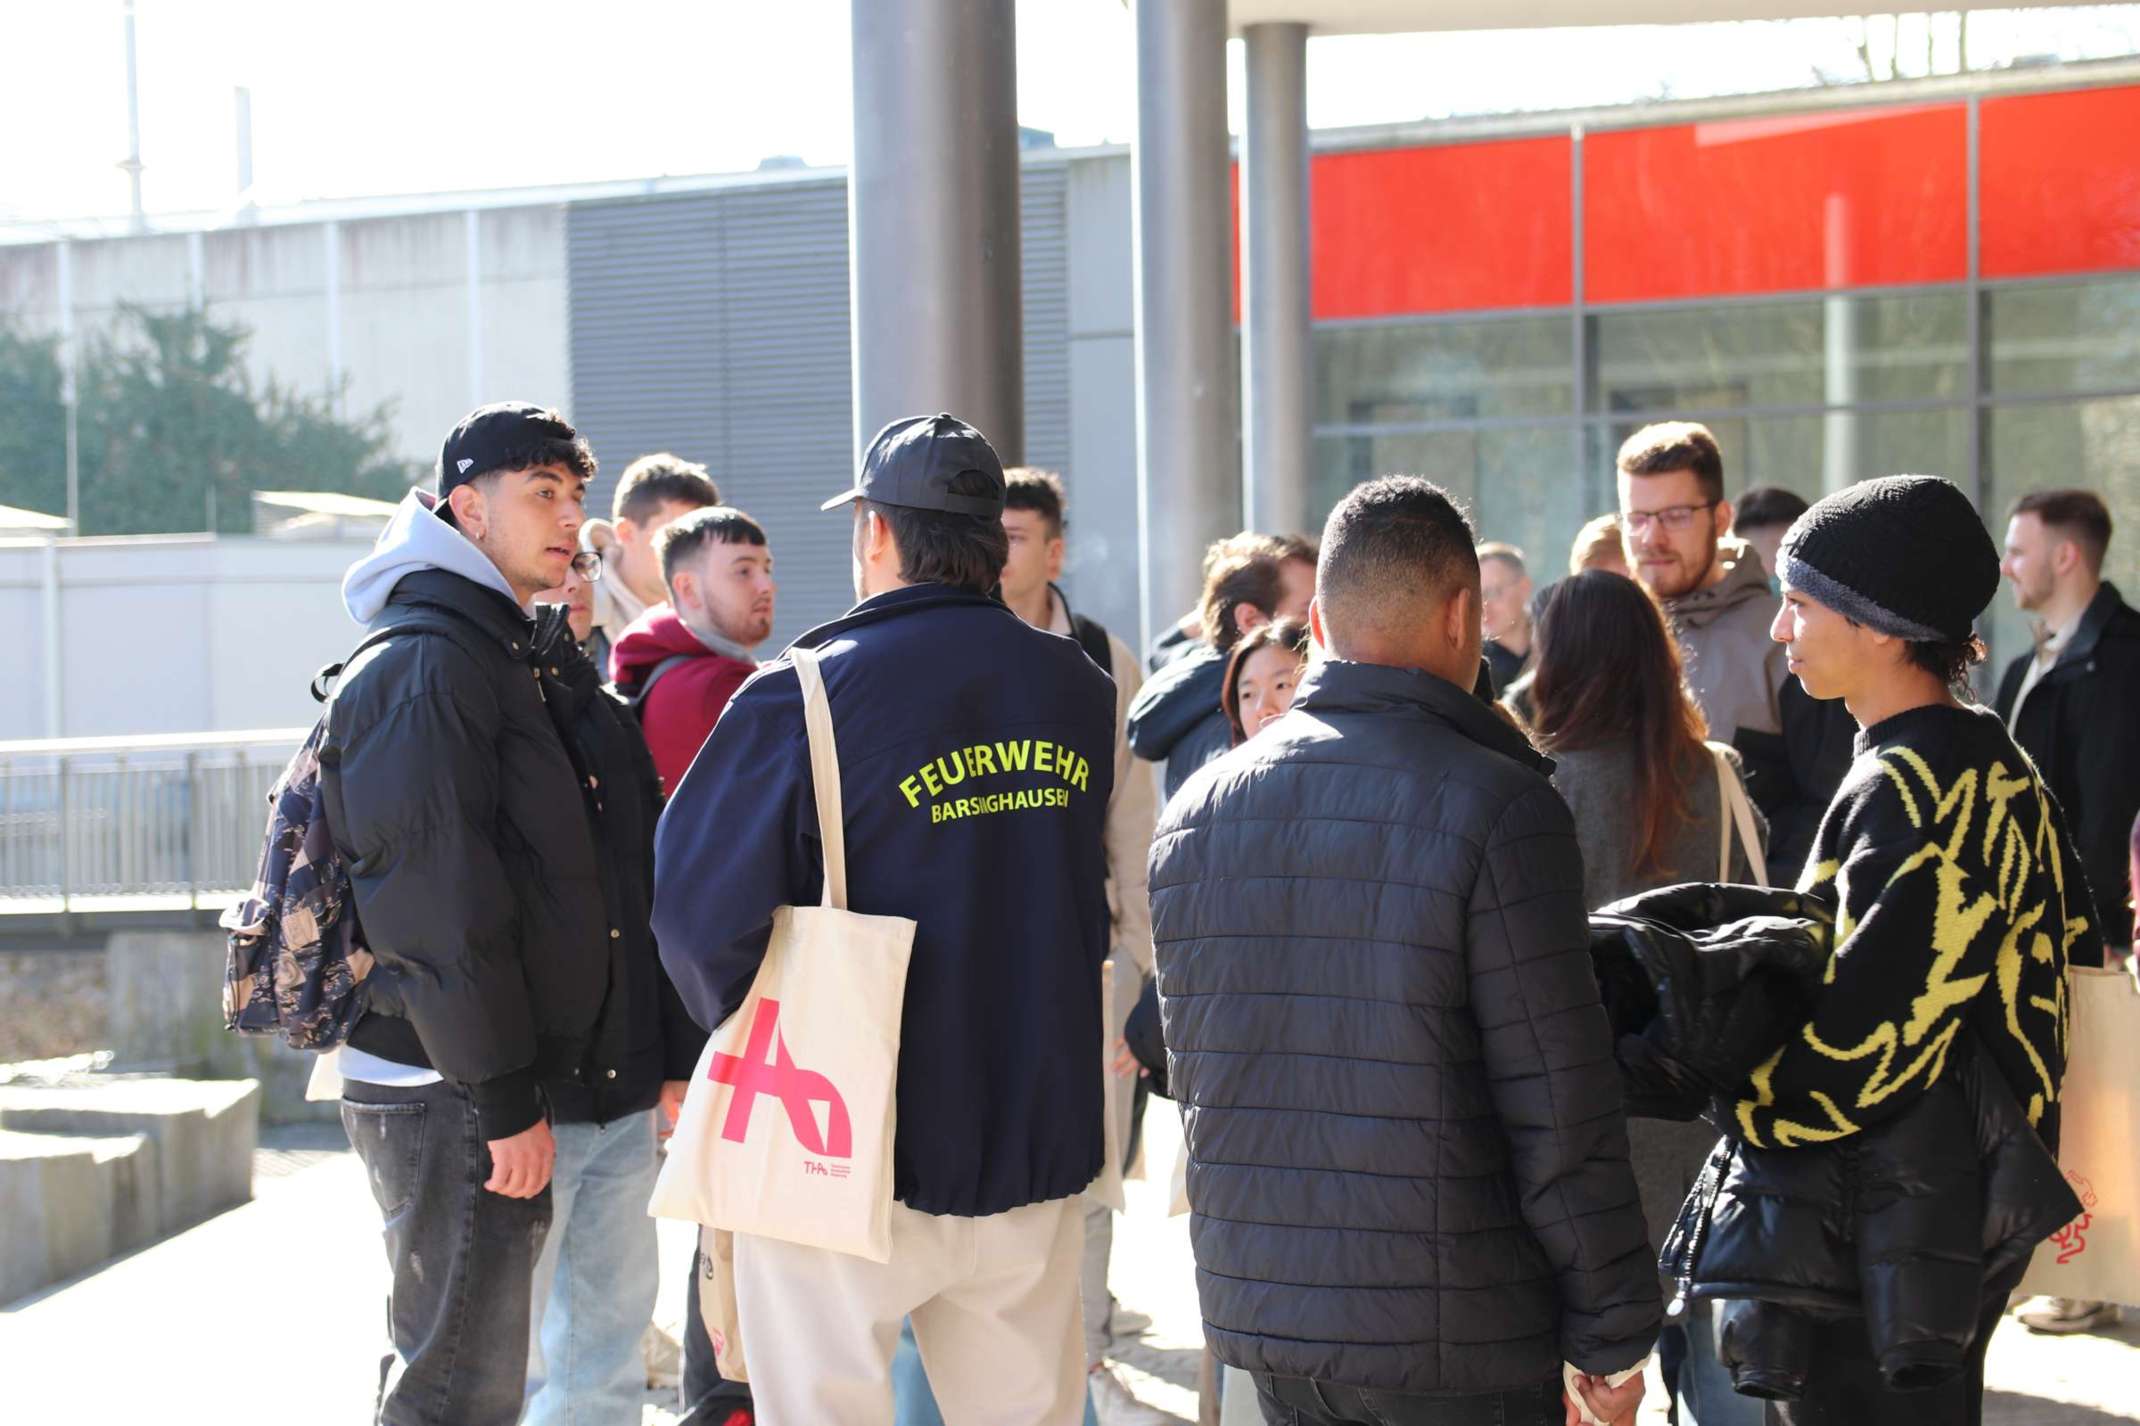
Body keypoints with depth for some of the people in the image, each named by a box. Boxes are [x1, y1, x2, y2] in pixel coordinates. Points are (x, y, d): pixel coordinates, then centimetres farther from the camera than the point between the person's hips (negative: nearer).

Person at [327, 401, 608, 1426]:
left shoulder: (495, 653, 18)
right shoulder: (427, 665, -15)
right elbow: (439, 896, -21)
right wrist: (504, 1099, -21)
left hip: (479, 1086, 10)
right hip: (446, 1097, -10)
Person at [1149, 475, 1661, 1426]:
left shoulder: (1195, 811, 5)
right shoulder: (1498, 806, -13)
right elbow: (1559, 1105, -14)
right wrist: (1611, 1332, -6)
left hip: (1258, 1306, 6)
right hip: (1459, 1338, -5)